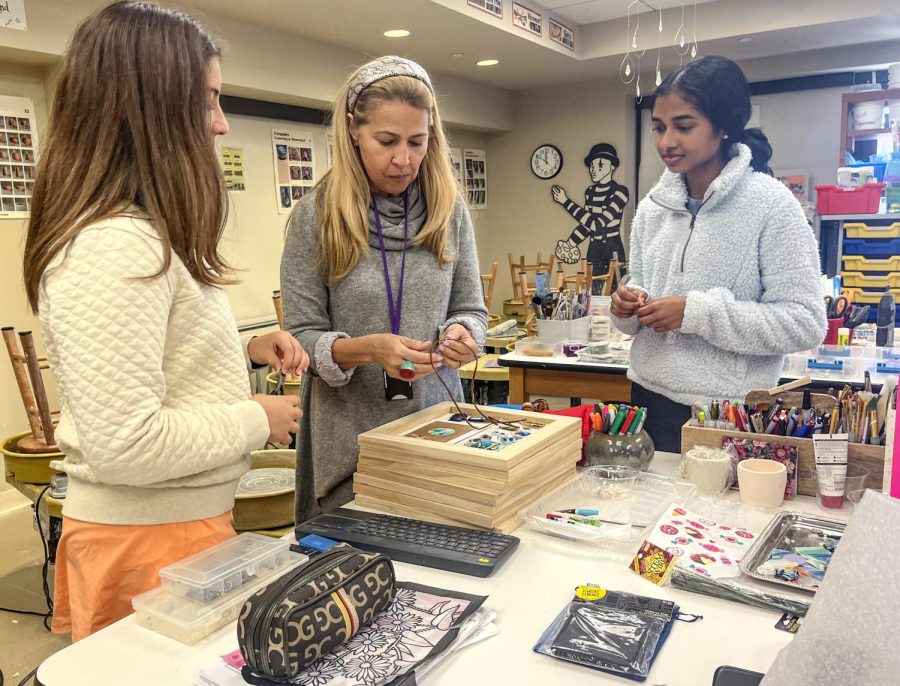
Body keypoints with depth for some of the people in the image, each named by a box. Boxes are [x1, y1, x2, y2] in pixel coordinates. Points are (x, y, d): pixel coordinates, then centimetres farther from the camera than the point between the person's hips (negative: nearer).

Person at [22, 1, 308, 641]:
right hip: (147, 537, -10)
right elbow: (125, 444, -29)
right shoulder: (113, 246, -24)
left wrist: (246, 349, 4)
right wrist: (258, 419, -16)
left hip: (187, 514, 10)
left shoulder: (145, 231, 9)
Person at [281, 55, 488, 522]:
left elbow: (471, 308, 6)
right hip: (351, 440, -2)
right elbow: (302, 335, -7)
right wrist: (370, 348, -24)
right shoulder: (316, 215, -8)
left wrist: (462, 333, -16)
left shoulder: (449, 209, 0)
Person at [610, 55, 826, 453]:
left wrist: (697, 312, -21)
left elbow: (805, 323, -14)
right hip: (649, 400, 5)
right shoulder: (652, 208, 5)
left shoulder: (770, 204, -11)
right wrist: (628, 308, -8)